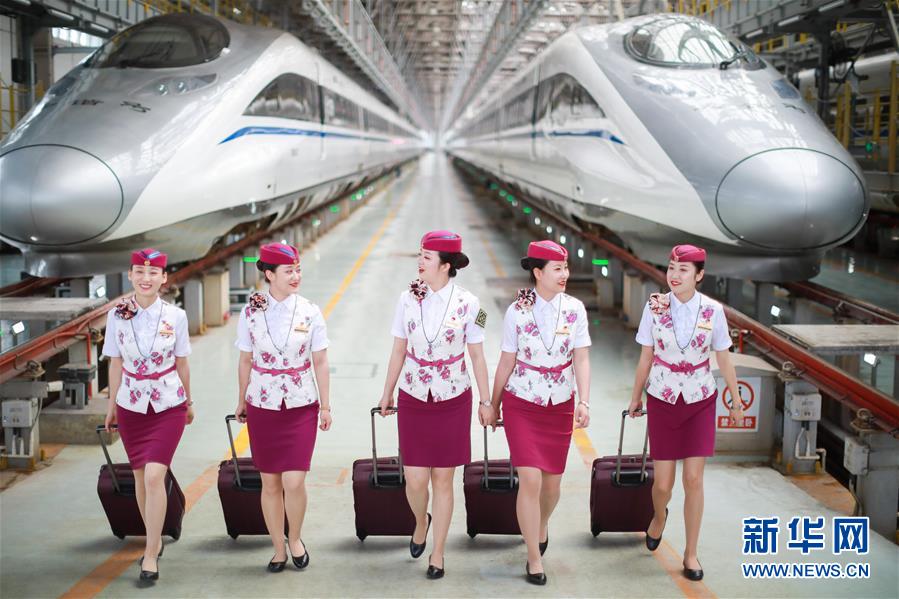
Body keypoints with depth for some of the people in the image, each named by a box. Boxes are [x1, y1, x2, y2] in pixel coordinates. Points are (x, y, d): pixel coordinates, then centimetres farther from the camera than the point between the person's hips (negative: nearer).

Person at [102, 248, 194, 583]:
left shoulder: (175, 316, -7)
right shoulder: (117, 316, -4)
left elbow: (181, 363, 4)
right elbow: (116, 363, 5)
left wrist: (188, 401, 13)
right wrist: (112, 405, 11)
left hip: (168, 406, -2)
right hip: (131, 405, 2)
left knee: (154, 476, -13)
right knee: (140, 477, 12)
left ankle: (150, 554, -4)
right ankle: (155, 540, 31)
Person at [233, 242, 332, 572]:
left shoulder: (310, 312, -4)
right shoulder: (251, 312, -3)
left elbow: (320, 362, 2)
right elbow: (245, 361, 6)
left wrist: (325, 405, 3)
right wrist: (241, 402, 11)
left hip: (301, 407, -1)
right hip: (262, 406, 1)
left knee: (294, 481, -8)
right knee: (270, 483, 7)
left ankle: (295, 538, 18)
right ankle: (279, 548, 23)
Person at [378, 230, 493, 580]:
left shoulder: (467, 304, -8)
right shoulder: (408, 299, -2)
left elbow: (477, 357, 0)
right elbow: (398, 351, 7)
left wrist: (486, 402, 2)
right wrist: (387, 394, 13)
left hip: (453, 401, -1)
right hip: (413, 399, 2)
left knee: (442, 480, 6)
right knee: (415, 481, 1)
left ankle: (437, 555, 20)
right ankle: (421, 521, 36)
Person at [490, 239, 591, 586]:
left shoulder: (575, 309, -4)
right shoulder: (517, 311, -9)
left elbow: (581, 360, -6)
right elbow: (506, 363, 0)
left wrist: (584, 402, -17)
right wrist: (493, 406, 7)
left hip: (560, 405, 2)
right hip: (521, 404, -2)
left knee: (552, 481, 11)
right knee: (530, 480, -10)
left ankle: (541, 525, 45)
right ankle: (534, 559, 4)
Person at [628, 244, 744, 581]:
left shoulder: (713, 311, -9)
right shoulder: (655, 306, -9)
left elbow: (724, 360, 2)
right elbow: (646, 357, 2)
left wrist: (736, 401, 9)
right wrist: (636, 397, 10)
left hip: (700, 402, 0)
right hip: (662, 401, 0)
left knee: (693, 480, -4)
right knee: (663, 483, 4)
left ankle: (691, 553, 13)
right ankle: (659, 516, 41)